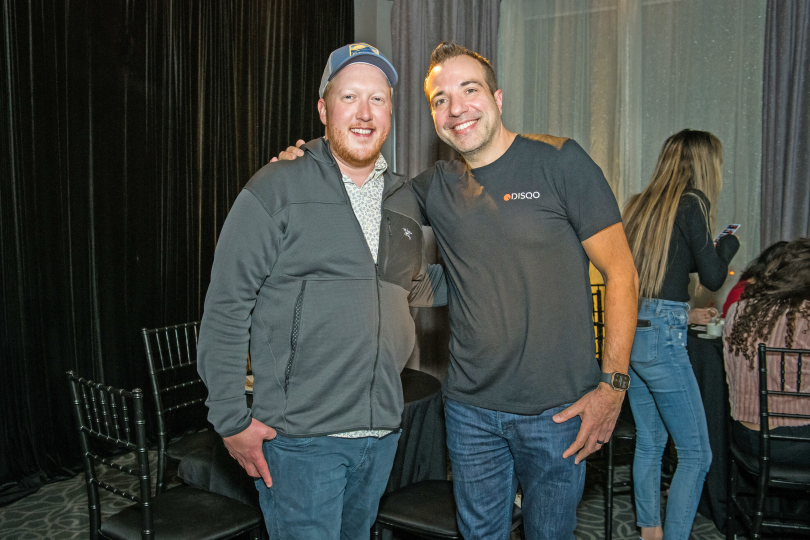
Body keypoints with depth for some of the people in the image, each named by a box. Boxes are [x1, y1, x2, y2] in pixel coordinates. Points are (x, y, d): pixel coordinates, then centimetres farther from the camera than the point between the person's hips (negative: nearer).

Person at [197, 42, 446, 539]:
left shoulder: (404, 201, 9)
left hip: (382, 432, 6)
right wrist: (232, 420, -11)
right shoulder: (277, 190, -9)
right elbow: (226, 308, -10)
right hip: (299, 436, -6)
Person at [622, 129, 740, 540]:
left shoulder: (639, 203, 12)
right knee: (695, 455, 3)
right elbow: (713, 277, -4)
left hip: (627, 327, 8)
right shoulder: (693, 203, -7)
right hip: (661, 334, -8)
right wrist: (728, 244, 14)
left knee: (649, 441, 19)